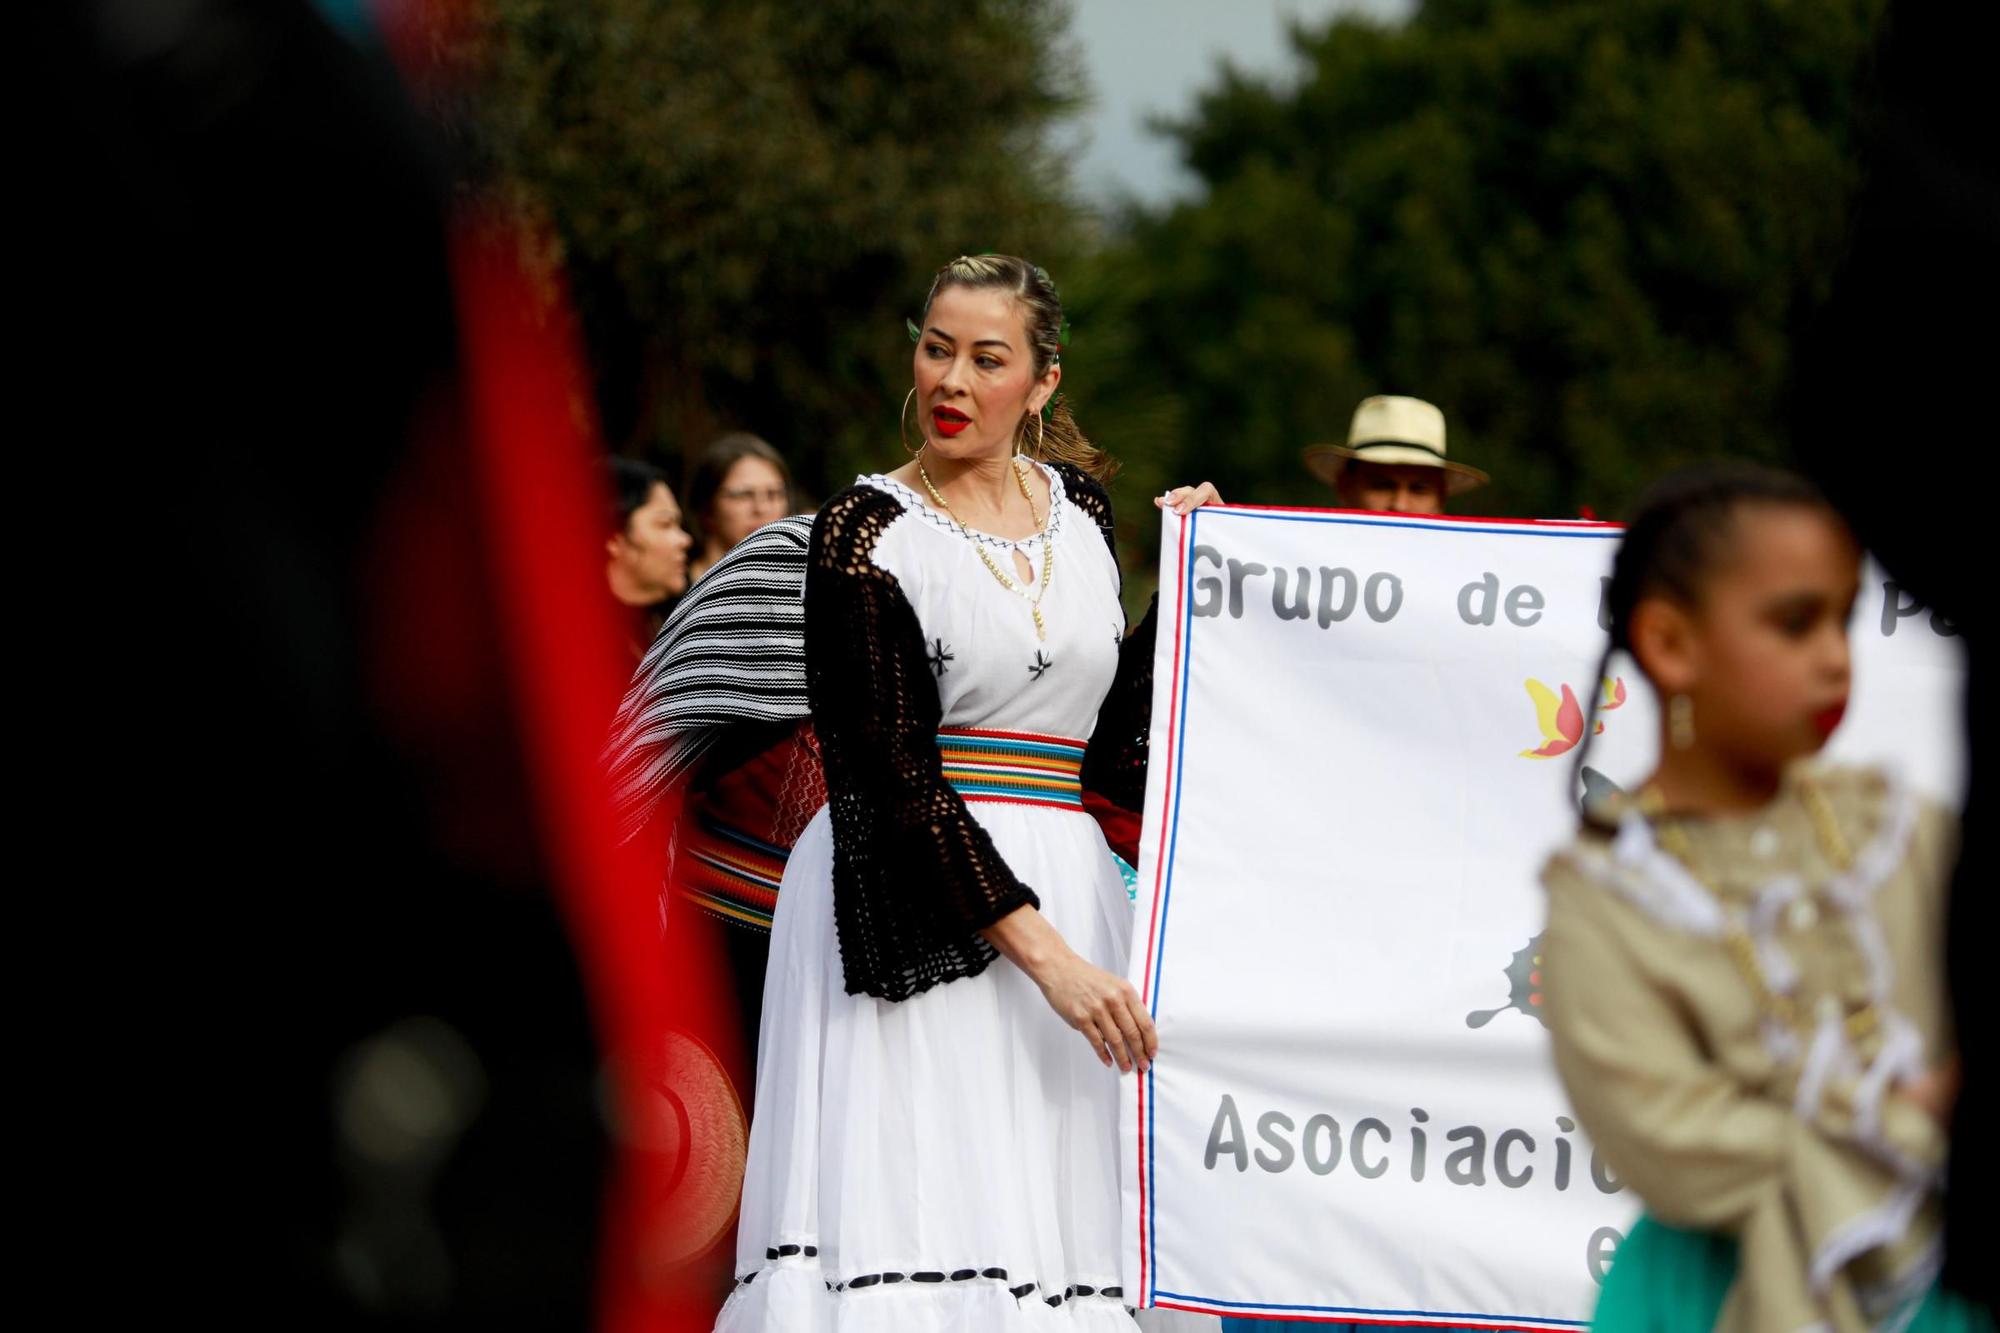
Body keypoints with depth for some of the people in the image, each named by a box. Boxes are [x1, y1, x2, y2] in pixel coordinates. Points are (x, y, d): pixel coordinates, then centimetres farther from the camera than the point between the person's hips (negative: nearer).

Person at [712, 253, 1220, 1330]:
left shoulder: (1081, 503, 13)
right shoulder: (863, 535, -3)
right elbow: (894, 778, -11)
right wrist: (1046, 956, -18)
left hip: (1066, 880, 5)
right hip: (918, 906, -4)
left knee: (1052, 1223, -5)